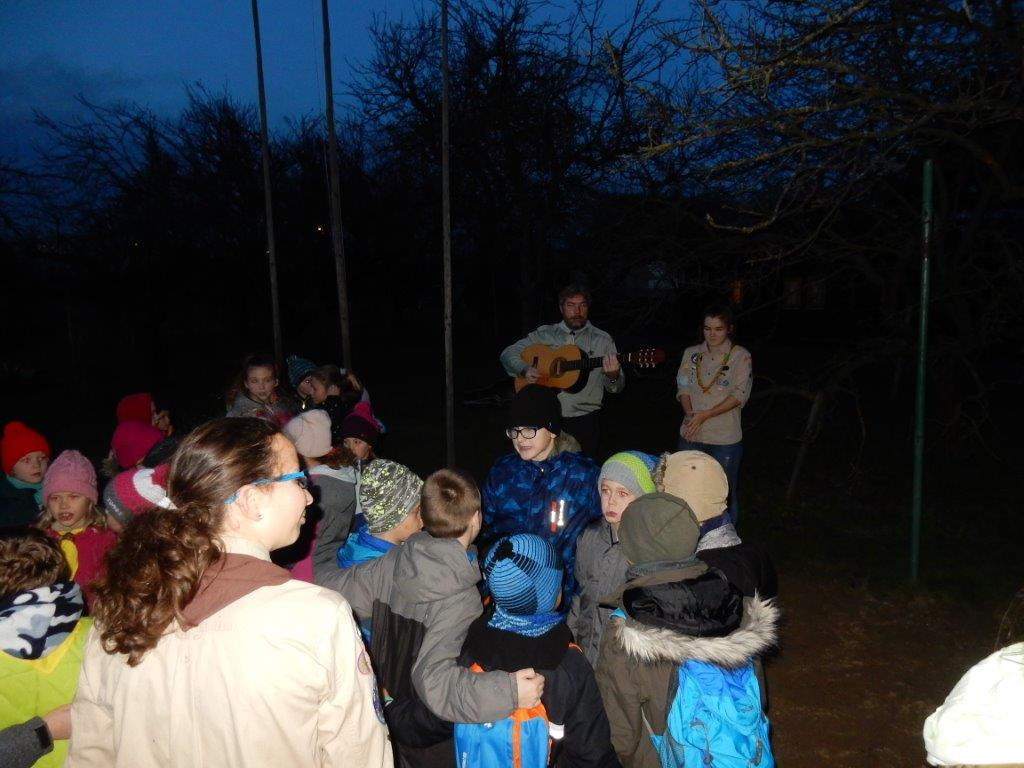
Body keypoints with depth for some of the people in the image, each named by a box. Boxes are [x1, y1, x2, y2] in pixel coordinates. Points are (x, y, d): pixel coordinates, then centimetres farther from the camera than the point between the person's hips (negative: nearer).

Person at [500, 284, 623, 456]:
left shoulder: (602, 340, 3)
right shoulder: (545, 334, 6)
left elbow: (616, 388, 3)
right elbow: (508, 353, 7)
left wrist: (613, 376, -20)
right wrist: (524, 369, -12)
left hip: (584, 420, -1)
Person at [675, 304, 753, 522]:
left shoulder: (740, 356, -5)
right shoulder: (691, 353, 7)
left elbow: (740, 395, -11)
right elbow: (683, 388, 5)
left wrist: (705, 415, -18)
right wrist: (690, 413, -15)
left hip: (725, 438, -3)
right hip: (690, 434, 3)